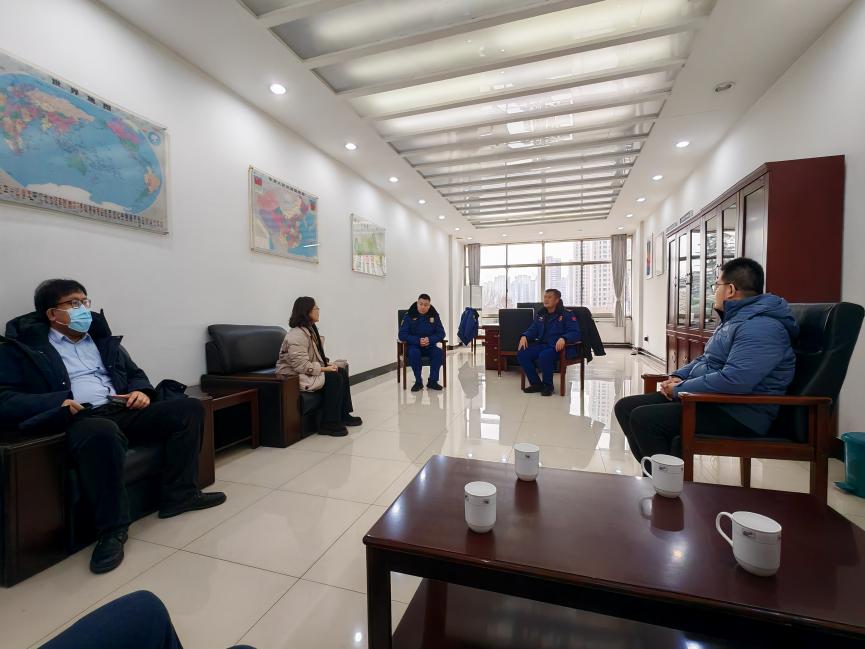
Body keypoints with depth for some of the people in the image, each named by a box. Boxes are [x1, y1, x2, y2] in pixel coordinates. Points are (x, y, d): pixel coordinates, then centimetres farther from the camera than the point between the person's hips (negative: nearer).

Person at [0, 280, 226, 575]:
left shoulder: (102, 338, 23)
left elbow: (135, 373, 26)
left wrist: (142, 391, 3)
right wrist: (56, 402, -19)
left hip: (123, 411, 6)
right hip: (79, 419, -6)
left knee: (189, 408, -12)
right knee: (102, 432, -41)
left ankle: (178, 494, -7)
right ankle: (112, 529, -22)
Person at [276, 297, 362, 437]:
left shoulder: (310, 329, 10)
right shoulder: (297, 335, -23)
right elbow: (301, 365, -29)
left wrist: (327, 363, -2)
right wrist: (324, 369, -22)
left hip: (306, 372, 10)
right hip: (294, 377, -10)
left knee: (342, 372, 0)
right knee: (334, 377, -22)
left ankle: (344, 415, 7)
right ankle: (328, 424, -13)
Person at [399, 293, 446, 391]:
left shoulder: (434, 315, 0)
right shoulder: (409, 315, -7)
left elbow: (441, 333, -2)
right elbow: (402, 335, -11)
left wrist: (430, 340, -22)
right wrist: (418, 340, -25)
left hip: (429, 346, 2)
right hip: (414, 346, -2)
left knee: (439, 352, -27)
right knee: (414, 353, -35)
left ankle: (432, 381, -12)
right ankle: (418, 381, -17)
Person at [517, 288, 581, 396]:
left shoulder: (567, 314, -2)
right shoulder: (540, 314, 16)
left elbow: (575, 333, -10)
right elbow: (533, 329, 16)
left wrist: (563, 338, -32)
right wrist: (524, 336, -6)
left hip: (557, 346, -6)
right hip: (542, 344, 6)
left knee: (544, 356, -37)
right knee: (522, 353, -18)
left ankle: (548, 385, -12)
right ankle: (536, 384, -2)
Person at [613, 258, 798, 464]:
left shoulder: (760, 327, -18)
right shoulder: (733, 319, 17)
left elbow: (734, 380, -30)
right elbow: (706, 360, 25)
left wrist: (680, 389, -17)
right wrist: (677, 377, 5)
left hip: (737, 414, -10)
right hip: (709, 398, 10)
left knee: (643, 418, -27)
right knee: (625, 407, 0)